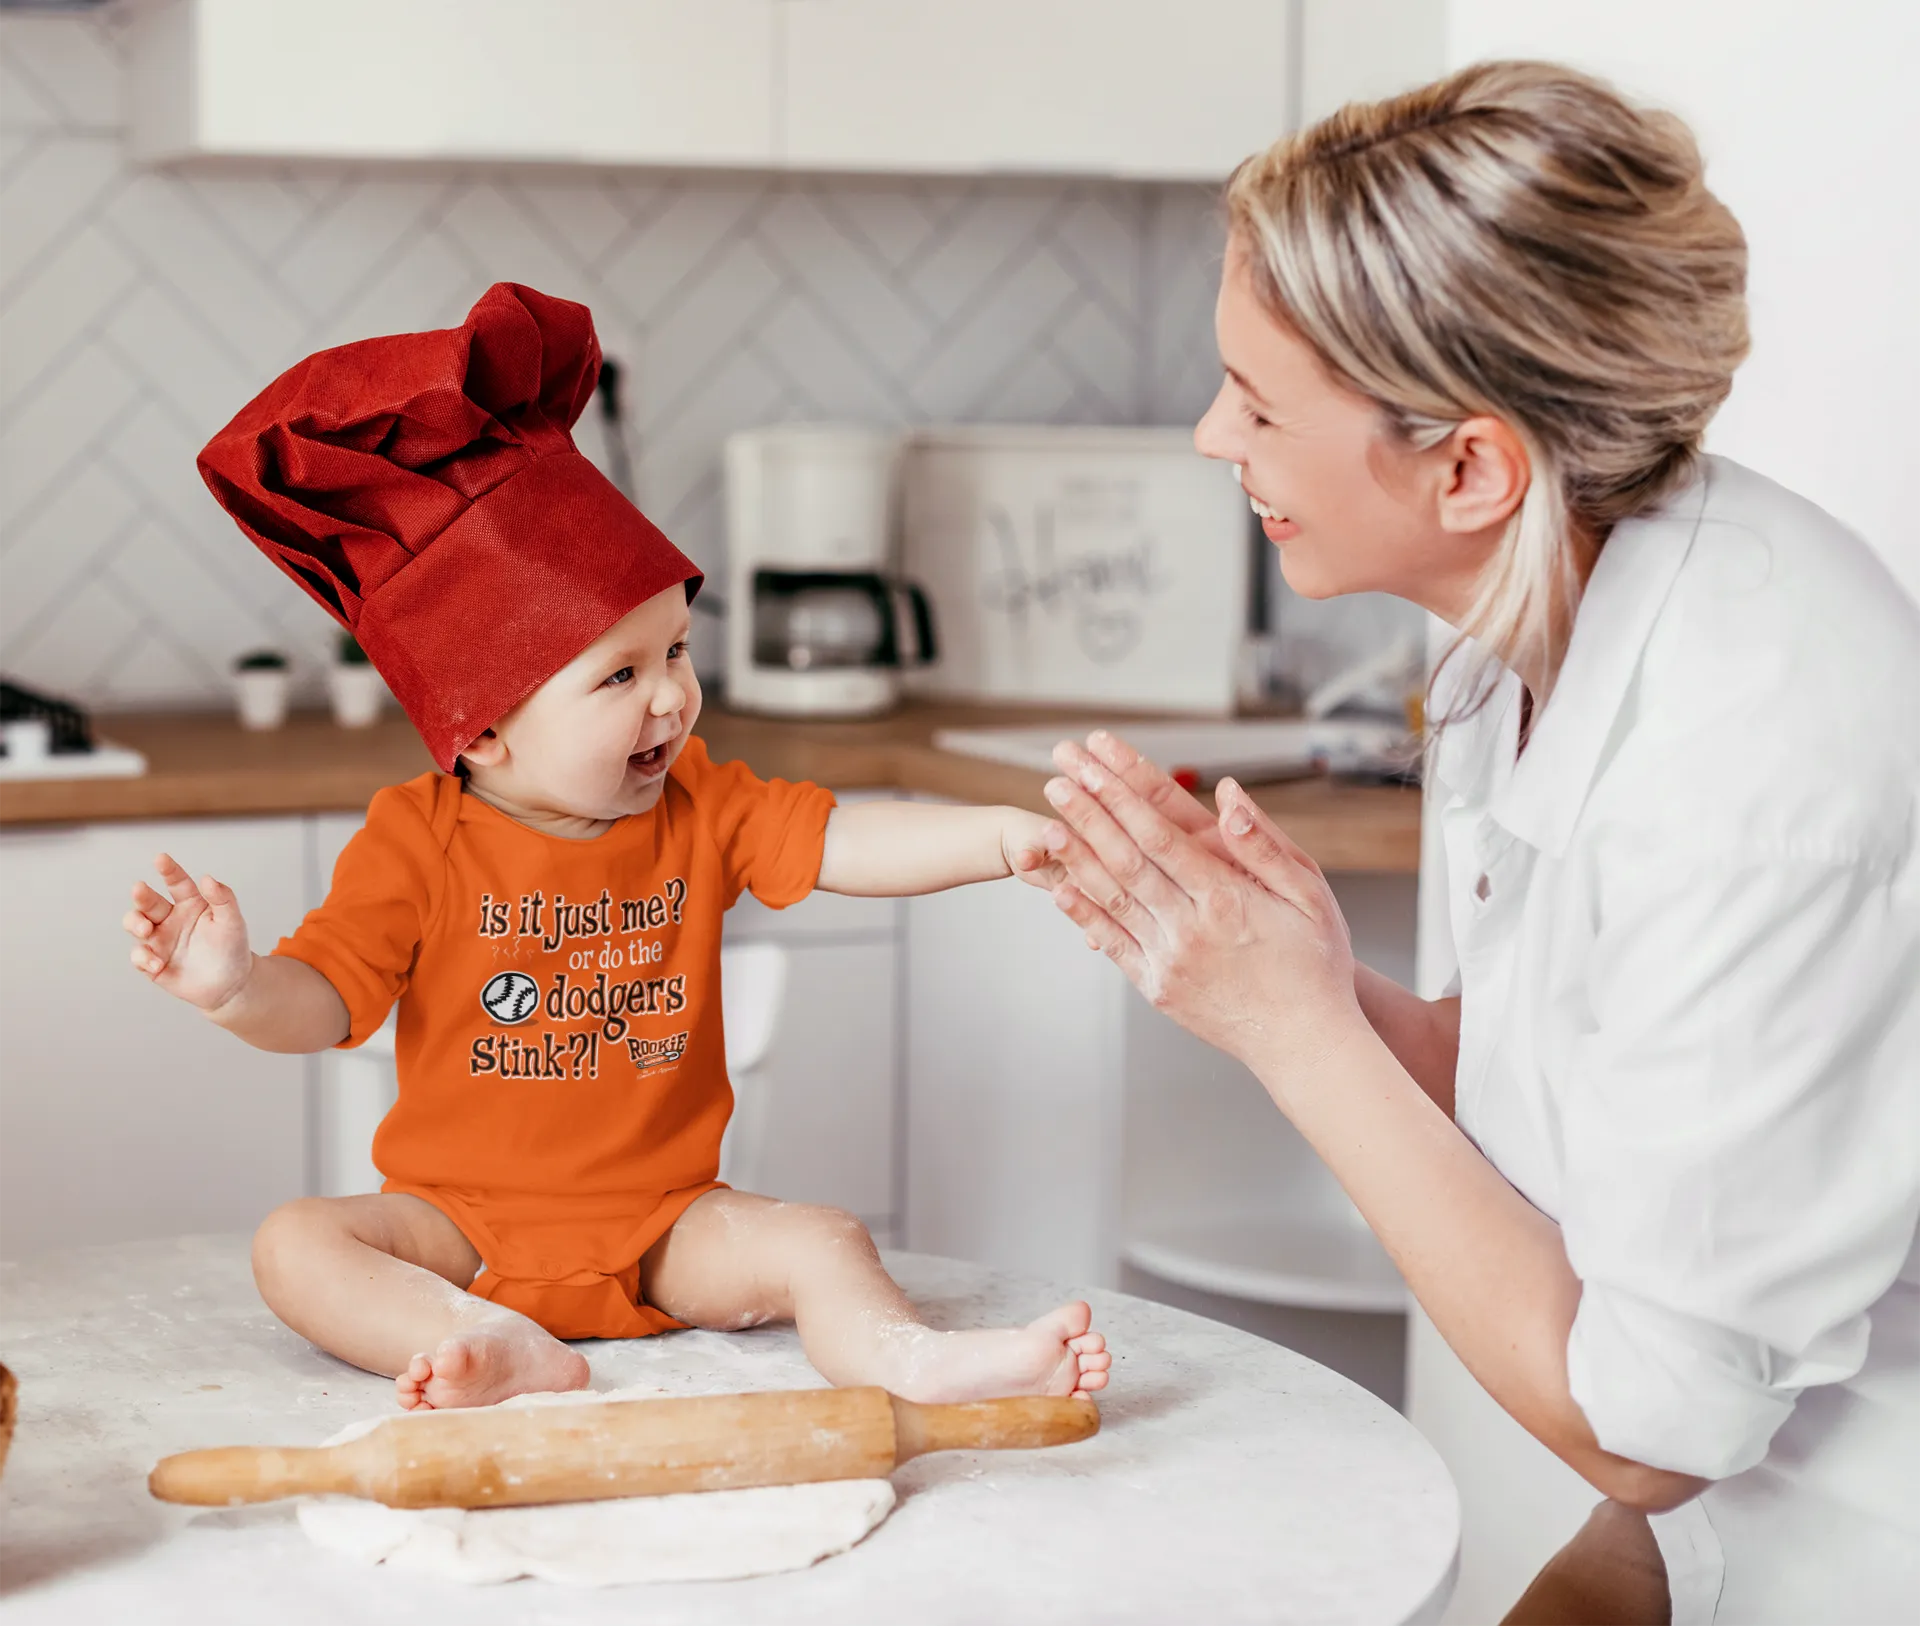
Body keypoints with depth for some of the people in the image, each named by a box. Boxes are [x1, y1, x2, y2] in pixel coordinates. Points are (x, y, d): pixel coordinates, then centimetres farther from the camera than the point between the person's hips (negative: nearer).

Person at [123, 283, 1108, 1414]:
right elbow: (323, 1002, -10)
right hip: (461, 1225, -1)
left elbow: (847, 844, -9)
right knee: (296, 1245, -24)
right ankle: (504, 1351, -43)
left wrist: (1003, 836, -26)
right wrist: (237, 986, -33)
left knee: (821, 1243, -21)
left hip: (657, 1230, 2)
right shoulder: (419, 845, -9)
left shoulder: (700, 809, 0)